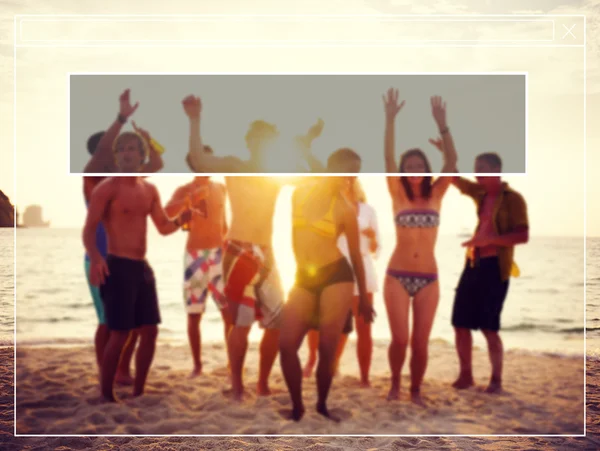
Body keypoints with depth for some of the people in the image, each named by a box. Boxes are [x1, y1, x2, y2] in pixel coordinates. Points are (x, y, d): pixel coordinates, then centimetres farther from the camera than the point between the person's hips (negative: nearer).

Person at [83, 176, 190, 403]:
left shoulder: (150, 190, 11)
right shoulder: (108, 188, -9)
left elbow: (165, 227, 15)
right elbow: (89, 229, -13)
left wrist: (185, 216, -7)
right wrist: (95, 258, -31)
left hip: (143, 267, 7)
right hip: (118, 267, -7)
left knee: (150, 331, 7)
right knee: (120, 335, -5)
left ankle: (138, 393, 20)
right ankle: (106, 396, 10)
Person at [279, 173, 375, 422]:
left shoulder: (345, 210, -3)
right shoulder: (299, 193, 6)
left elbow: (356, 255, 5)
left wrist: (363, 297, 8)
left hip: (336, 276, -3)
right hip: (303, 279, 3)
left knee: (327, 348, -3)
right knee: (287, 345, -6)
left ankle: (322, 406, 18)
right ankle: (297, 406, 12)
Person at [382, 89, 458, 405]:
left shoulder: (436, 195, 4)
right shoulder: (398, 196, 1)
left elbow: (451, 161, -9)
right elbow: (388, 159, -11)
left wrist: (441, 123, -18)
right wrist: (390, 120, -20)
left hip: (428, 279, 1)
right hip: (397, 276, -1)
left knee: (421, 343, 4)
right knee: (400, 339, -5)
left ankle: (415, 392, 23)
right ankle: (395, 385, 21)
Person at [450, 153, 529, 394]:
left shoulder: (513, 199, -7)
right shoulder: (480, 193, 12)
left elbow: (523, 236, -14)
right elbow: (455, 178, 21)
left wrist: (489, 239, -21)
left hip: (495, 266, -7)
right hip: (473, 263, 7)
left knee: (488, 326, -6)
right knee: (460, 323, 5)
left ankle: (496, 380, 8)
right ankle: (465, 375, 18)